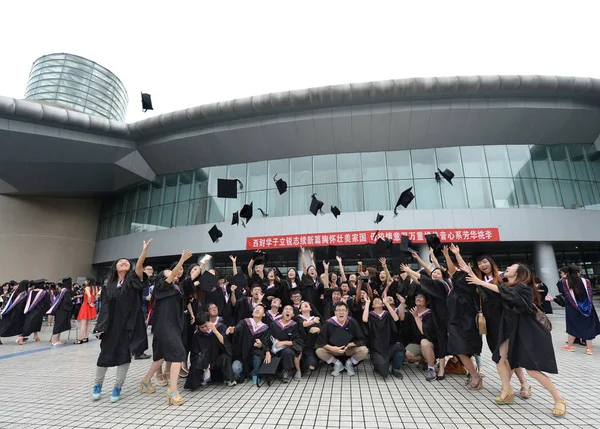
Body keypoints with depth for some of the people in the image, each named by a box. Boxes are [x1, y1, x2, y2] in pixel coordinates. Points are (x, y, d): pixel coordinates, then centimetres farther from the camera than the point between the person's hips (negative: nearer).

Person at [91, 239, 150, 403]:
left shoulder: (133, 280, -2)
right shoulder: (109, 286, 7)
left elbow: (139, 266, -21)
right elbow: (104, 307, 7)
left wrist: (145, 250, -36)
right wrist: (100, 327, -1)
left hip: (127, 324, -2)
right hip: (111, 325, 3)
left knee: (123, 355, 2)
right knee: (105, 354, 11)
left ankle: (117, 388, 18)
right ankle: (97, 385, 33)